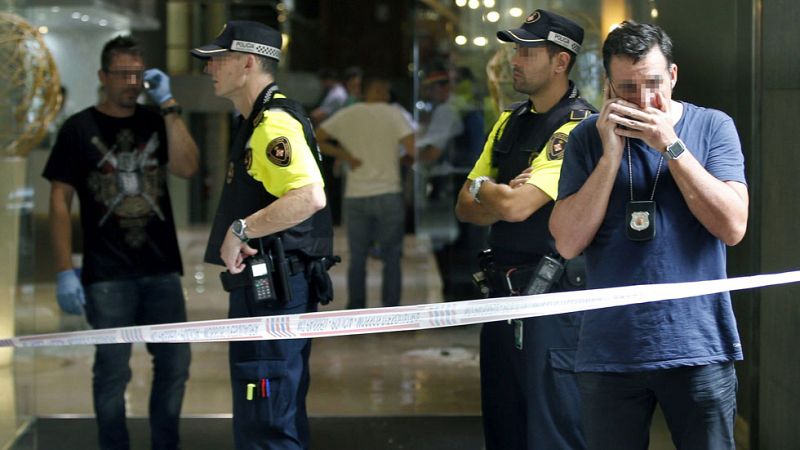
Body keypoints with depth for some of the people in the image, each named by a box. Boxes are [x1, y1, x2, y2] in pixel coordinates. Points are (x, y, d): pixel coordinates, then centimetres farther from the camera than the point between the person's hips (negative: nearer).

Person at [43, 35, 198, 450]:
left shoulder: (157, 123, 8)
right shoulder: (79, 129, 0)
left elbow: (187, 167, -8)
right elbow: (60, 201, -3)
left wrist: (168, 105, -12)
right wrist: (65, 271, -10)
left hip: (161, 269, 3)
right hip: (107, 274, -3)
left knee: (175, 365, 7)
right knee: (113, 372, 0)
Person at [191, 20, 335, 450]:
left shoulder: (274, 123, -16)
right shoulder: (258, 121, 18)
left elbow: (309, 197, -30)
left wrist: (241, 229, -24)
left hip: (272, 291, -11)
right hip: (266, 289, 11)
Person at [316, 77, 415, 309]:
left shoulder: (346, 116, 4)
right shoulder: (393, 114, -6)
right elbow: (413, 148, -15)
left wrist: (345, 155, 0)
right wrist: (406, 158, 7)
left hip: (356, 196, 3)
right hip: (388, 194, -3)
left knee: (357, 258, 11)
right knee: (391, 258, 6)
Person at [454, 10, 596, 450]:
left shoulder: (576, 129, -14)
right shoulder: (510, 121, 12)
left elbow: (516, 206, -23)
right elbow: (465, 208, 10)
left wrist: (482, 188, -2)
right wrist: (502, 197, -10)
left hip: (552, 296, -8)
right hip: (503, 288, 9)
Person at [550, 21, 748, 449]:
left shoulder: (713, 126, 1)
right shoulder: (588, 138, 4)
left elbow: (733, 226, -11)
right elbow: (568, 242, -5)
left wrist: (670, 146, -14)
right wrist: (612, 155, -12)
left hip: (698, 349, -1)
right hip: (609, 351, 1)